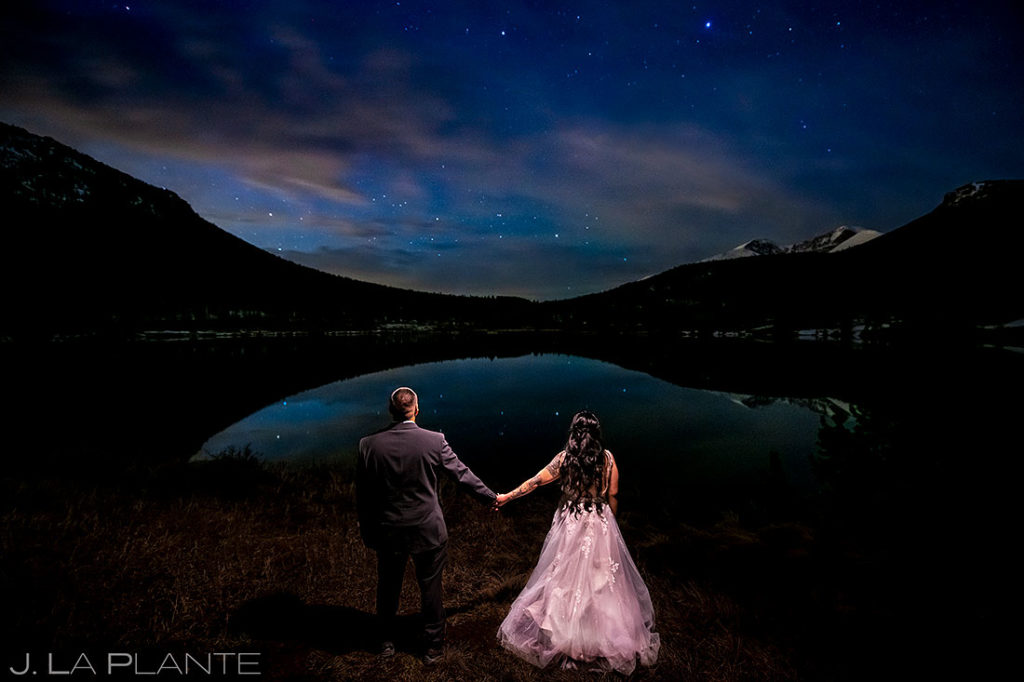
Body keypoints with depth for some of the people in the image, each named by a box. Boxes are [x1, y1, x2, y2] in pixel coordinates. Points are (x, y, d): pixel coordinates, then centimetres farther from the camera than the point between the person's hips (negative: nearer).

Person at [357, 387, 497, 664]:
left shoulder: (369, 445, -11)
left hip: (388, 532, 2)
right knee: (431, 589, 16)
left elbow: (362, 495, -4)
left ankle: (387, 642, 40)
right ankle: (433, 647, 31)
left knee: (388, 588, 22)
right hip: (428, 531, -1)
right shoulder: (435, 441, -16)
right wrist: (492, 497, 10)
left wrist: (367, 533, 10)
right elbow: (462, 474, -5)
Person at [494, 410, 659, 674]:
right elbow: (613, 495, -2)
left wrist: (507, 496, 1)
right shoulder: (607, 458, -8)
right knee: (602, 577, 15)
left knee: (567, 575, 13)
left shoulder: (565, 458, -13)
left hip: (570, 524, -1)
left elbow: (536, 481, -8)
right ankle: (604, 629, 28)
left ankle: (561, 631, 28)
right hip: (601, 524, 1)